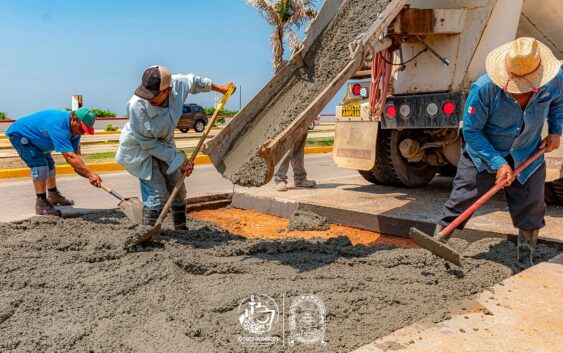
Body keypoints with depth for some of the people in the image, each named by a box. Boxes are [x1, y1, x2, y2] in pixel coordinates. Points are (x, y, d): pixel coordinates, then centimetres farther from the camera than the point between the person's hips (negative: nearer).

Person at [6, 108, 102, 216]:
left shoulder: (75, 129, -12)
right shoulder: (58, 126, -41)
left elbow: (75, 155, -13)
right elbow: (70, 157, -46)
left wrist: (88, 174, -27)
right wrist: (90, 174, -49)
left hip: (34, 138, 10)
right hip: (19, 134, -10)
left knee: (49, 164, 16)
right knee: (40, 165, -20)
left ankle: (53, 195, 33)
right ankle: (41, 204, -15)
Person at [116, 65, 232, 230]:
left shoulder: (178, 84, -24)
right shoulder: (137, 106, -34)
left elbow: (194, 81, 1)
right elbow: (148, 143, -23)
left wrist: (221, 89, 14)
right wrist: (177, 160, -21)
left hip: (164, 144, 6)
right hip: (140, 148, -5)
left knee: (178, 191, 13)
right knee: (157, 195, -14)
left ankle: (181, 231, 31)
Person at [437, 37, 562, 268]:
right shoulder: (484, 89, -31)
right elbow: (470, 131, -22)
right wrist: (498, 164, -25)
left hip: (527, 156, 4)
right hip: (484, 155, -3)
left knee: (531, 210, 6)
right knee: (459, 205, -3)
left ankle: (526, 263, 26)